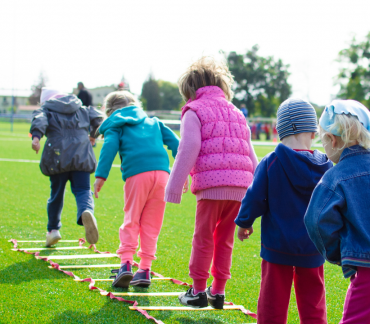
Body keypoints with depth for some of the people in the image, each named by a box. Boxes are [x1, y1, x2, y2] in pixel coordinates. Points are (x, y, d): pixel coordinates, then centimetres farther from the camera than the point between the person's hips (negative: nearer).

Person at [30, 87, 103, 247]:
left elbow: (39, 120, -9)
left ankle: (53, 229, 22)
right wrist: (93, 135, 31)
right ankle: (86, 211, -37)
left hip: (57, 157, -1)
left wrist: (36, 136, -27)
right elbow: (97, 117, 13)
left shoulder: (46, 109, 13)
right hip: (81, 156, 1)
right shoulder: (82, 109, 22)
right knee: (82, 190, -3)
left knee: (56, 193, 13)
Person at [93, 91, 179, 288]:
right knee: (151, 224, 9)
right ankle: (145, 269, 8)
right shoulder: (153, 122, 29)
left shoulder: (115, 125, 17)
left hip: (137, 175, -3)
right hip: (162, 171, 3)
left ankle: (126, 263, -9)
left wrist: (100, 176, -9)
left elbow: (109, 147, -2)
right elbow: (174, 142, 20)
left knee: (131, 220, 6)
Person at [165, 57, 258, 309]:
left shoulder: (194, 111, 4)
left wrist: (174, 187, -4)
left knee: (203, 239, 4)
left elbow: (188, 151, -6)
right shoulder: (236, 113, 24)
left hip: (211, 184, -6)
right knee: (225, 240, 13)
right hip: (239, 186, 6)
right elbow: (251, 155, 22)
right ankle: (218, 291, 16)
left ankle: (198, 291, 9)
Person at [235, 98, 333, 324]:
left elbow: (255, 198, -10)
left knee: (273, 305, 7)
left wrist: (244, 223, 8)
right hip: (313, 249, 2)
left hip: (278, 245, -2)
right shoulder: (325, 166, -4)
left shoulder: (270, 163, -13)